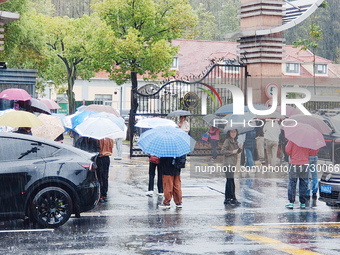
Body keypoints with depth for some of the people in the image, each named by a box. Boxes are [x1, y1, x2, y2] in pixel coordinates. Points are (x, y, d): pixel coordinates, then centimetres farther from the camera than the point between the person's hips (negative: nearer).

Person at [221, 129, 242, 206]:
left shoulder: (235, 142, 17)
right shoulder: (227, 141, -8)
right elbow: (223, 151, -16)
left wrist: (239, 150, 4)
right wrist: (232, 152, -15)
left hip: (233, 164, 9)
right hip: (228, 163, -9)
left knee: (229, 182, 11)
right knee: (231, 182, -10)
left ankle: (227, 199, 14)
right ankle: (233, 199, -9)